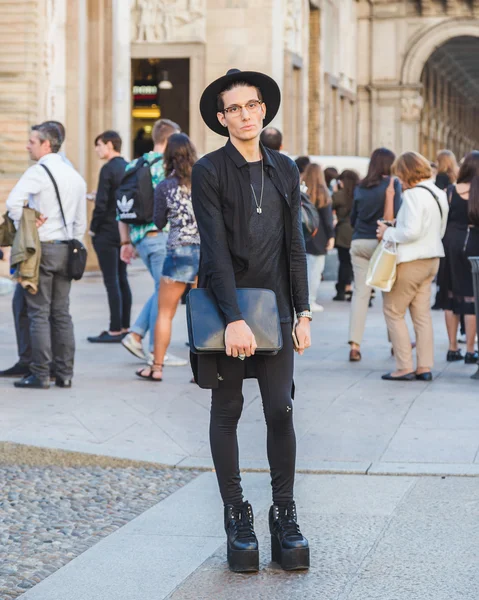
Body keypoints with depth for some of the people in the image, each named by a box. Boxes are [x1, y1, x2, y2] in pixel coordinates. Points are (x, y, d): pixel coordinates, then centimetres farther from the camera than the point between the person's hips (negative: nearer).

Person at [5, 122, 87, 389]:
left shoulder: (39, 172, -11)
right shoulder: (75, 175, 12)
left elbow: (13, 202, -26)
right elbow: (81, 222, 17)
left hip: (41, 248, -7)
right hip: (65, 250, 7)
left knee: (39, 313, -3)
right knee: (62, 313, 10)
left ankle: (40, 375, -3)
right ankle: (65, 373, 11)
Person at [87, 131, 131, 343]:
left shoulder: (108, 169, -14)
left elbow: (101, 203, -18)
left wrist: (93, 228, -7)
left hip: (107, 231, -8)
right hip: (125, 230, 8)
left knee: (111, 281, -5)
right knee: (122, 279, 13)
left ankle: (114, 330, -4)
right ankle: (125, 327, 16)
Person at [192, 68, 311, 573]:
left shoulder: (285, 170, 10)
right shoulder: (209, 171, -5)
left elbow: (295, 246, 12)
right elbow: (216, 248, -13)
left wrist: (303, 313, 7)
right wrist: (234, 319, -20)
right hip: (225, 306, -3)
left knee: (280, 411, -1)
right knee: (227, 412, 5)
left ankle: (284, 514, 9)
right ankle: (236, 516, 13)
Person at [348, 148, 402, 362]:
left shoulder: (360, 187, 10)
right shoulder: (392, 183, -4)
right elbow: (396, 214, -11)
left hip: (358, 243, 4)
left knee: (360, 292, 1)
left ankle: (355, 344, -8)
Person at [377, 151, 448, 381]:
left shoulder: (413, 194, -18)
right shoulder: (439, 194, 10)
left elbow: (411, 232, -24)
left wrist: (388, 233, -8)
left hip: (412, 261, -9)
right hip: (432, 259, 9)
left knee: (393, 311, 2)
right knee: (422, 314, 11)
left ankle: (404, 368, 0)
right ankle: (425, 367, 11)